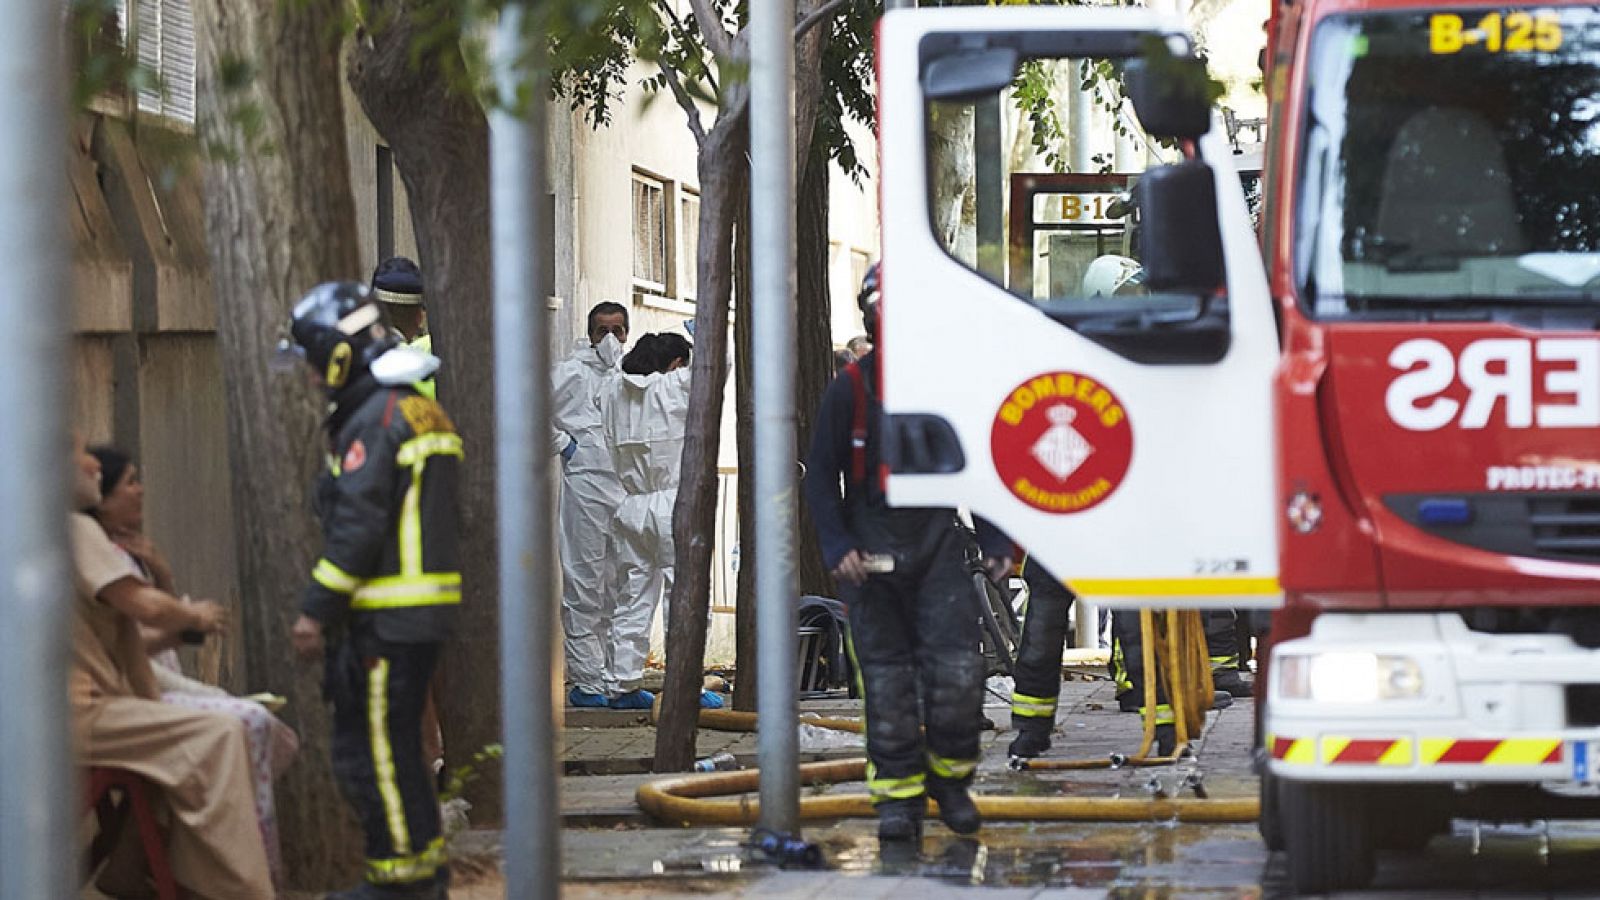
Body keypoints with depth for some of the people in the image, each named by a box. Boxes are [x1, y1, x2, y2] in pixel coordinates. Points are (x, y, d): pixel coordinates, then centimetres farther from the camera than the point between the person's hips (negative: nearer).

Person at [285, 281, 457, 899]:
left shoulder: (374, 421, -14)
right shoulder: (418, 411, 18)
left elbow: (357, 528, -19)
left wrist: (316, 609, -15)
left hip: (389, 616, -10)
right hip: (422, 611, 10)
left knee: (372, 749, -4)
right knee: (396, 744, 17)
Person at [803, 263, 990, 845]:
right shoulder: (850, 389, 0)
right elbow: (820, 475, 2)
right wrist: (838, 548, -9)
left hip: (938, 541, 1)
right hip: (872, 551, -1)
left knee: (956, 668, -9)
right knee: (885, 677, -1)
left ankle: (950, 777, 11)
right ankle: (898, 796, 7)